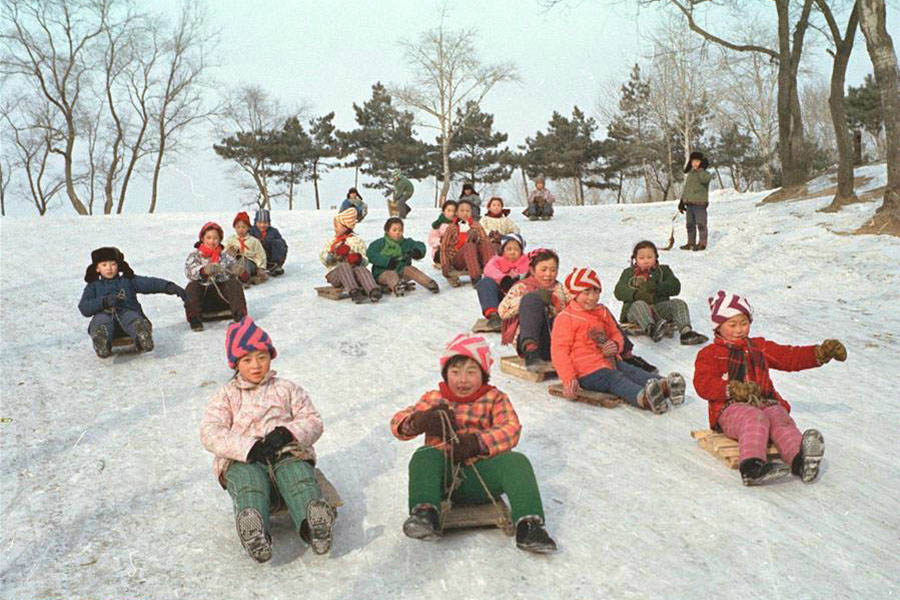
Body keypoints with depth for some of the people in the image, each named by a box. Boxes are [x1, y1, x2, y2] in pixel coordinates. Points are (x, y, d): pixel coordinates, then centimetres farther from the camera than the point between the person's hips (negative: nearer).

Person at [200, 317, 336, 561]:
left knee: (299, 477, -34)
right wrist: (249, 448, -15)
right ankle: (255, 533, -65)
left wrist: (288, 432, -11)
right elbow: (210, 433, 1)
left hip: (288, 455, 1)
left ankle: (311, 524, -63)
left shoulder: (287, 389, 21)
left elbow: (313, 421, 13)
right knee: (248, 480, -37)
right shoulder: (226, 395, 18)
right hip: (243, 461, -1)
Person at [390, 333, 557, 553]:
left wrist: (477, 442, -26)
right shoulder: (434, 399, 12)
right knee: (424, 456, -29)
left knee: (516, 461, -27)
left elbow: (510, 430, -8)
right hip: (446, 474, 1)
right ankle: (425, 514, -43)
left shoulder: (495, 398, 10)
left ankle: (528, 526, -31)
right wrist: (419, 421, -23)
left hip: (482, 472, 0)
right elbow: (398, 423, 3)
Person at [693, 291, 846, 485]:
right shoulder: (709, 354, 12)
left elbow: (791, 357, 28)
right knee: (755, 419, -38)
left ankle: (800, 460, -58)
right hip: (731, 408, -4)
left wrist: (821, 353, 15)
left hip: (767, 404, 5)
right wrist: (735, 389, -16)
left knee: (781, 420, -30)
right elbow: (703, 385, -3)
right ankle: (752, 467, -62)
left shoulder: (760, 347, 30)